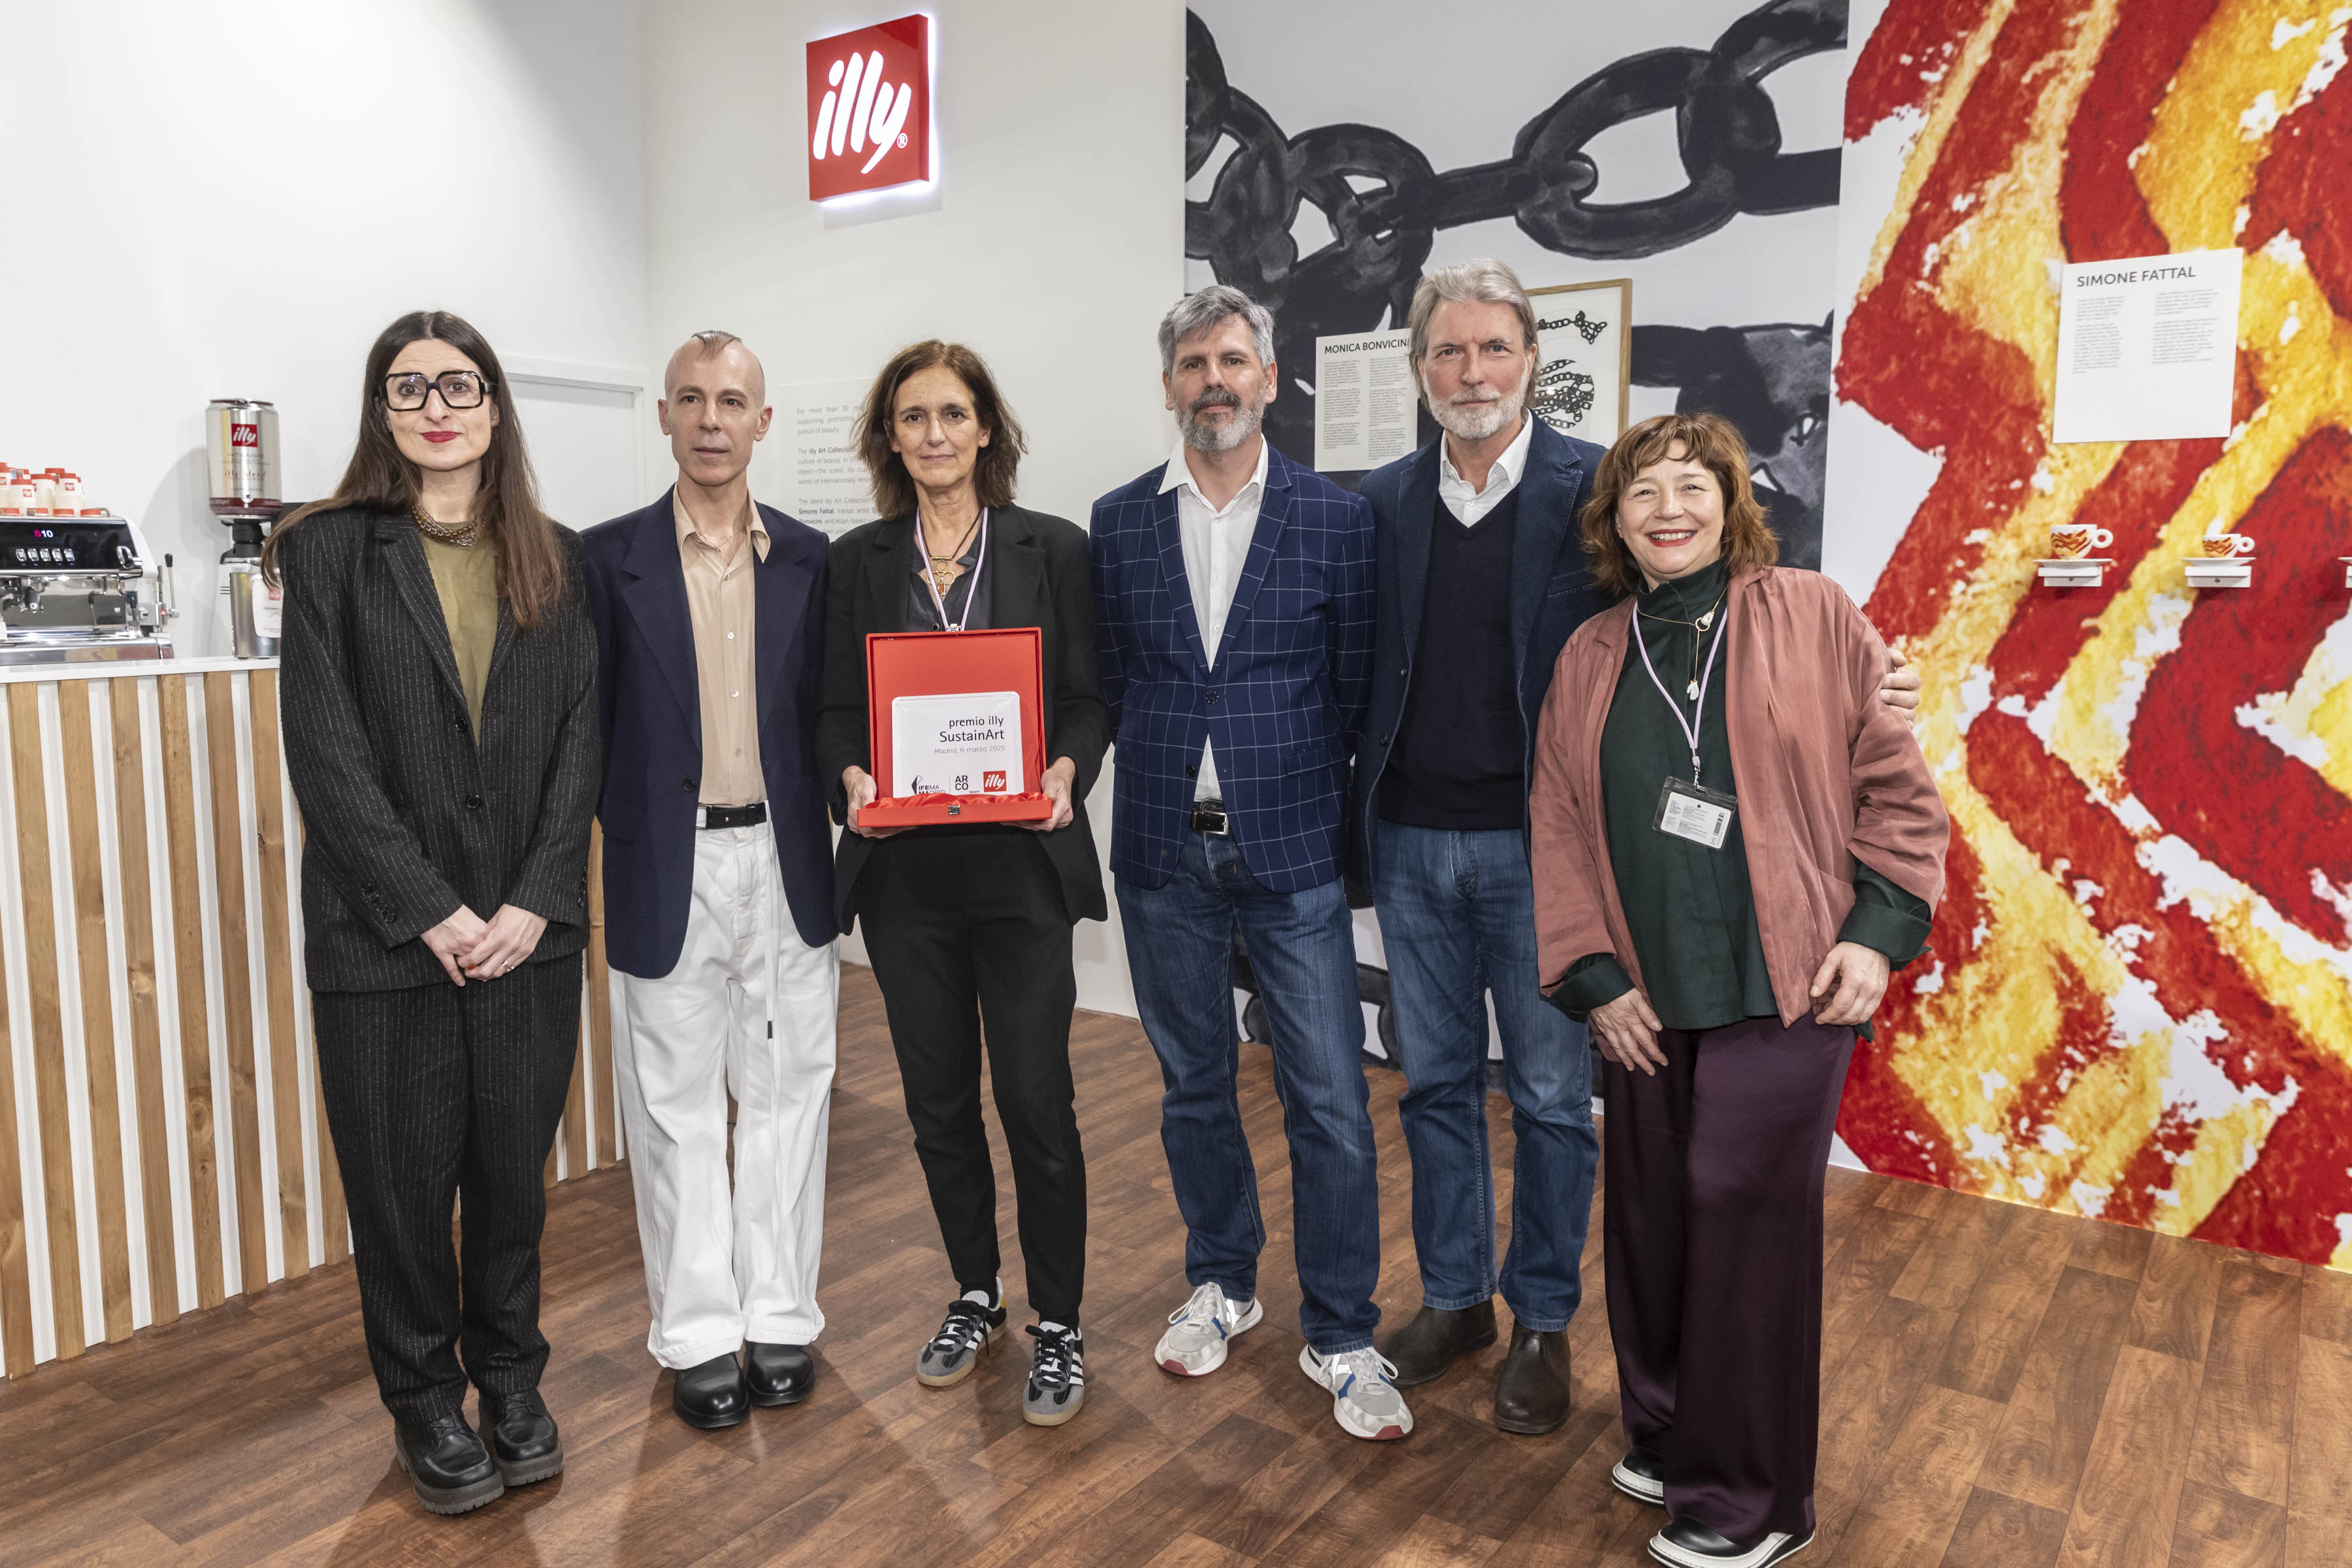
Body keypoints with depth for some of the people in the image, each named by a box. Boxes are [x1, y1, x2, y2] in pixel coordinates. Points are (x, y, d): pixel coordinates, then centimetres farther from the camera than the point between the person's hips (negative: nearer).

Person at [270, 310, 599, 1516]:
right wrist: (430, 911, -13)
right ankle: (425, 1402, 28)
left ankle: (511, 1379, 31)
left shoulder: (555, 557, 7)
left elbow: (578, 737, 2)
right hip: (385, 933, -2)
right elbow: (327, 751, -8)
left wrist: (536, 900, -8)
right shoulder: (333, 551, -1)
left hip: (529, 927, 2)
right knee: (404, 1176, 9)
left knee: (515, 1168, 12)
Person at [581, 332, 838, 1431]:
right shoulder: (610, 559, 0)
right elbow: (588, 723, 1)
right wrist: (623, 848, -4)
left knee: (785, 1094, 10)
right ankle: (698, 1337, 21)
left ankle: (781, 1319, 24)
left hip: (787, 864, 2)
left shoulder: (808, 558, 5)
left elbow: (829, 709, 8)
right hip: (670, 872, -1)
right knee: (678, 1104, 8)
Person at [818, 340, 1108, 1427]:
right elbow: (836, 707, 8)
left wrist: (1066, 772, -16)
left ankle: (1057, 1326, 18)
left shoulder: (1053, 549, 3)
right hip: (904, 869, 3)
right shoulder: (857, 561, 8)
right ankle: (974, 1296, 33)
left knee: (1036, 1101, -1)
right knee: (937, 1100, 12)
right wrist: (854, 780, -12)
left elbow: (1088, 697, 3)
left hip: (1021, 862, -2)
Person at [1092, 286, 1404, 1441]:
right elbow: (1111, 678, 10)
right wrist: (1168, 777, 5)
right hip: (1164, 854, 3)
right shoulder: (1120, 521, 6)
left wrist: (1299, 792, 0)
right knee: (1194, 1085, 15)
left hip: (1292, 851, -2)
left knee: (1331, 1102, 0)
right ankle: (1221, 1284, 34)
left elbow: (1356, 681, 1)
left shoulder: (1336, 517, -1)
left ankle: (1340, 1337, 15)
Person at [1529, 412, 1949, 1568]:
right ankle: (1665, 1438, 34)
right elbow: (1558, 828, 7)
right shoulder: (1590, 658, 9)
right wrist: (1592, 976, 0)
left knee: (1745, 1221, -2)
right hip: (1645, 1001, 4)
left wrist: (1879, 929, -8)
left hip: (1784, 988, -3)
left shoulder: (1813, 617, 0)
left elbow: (1895, 786, 0)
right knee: (1649, 1222, 11)